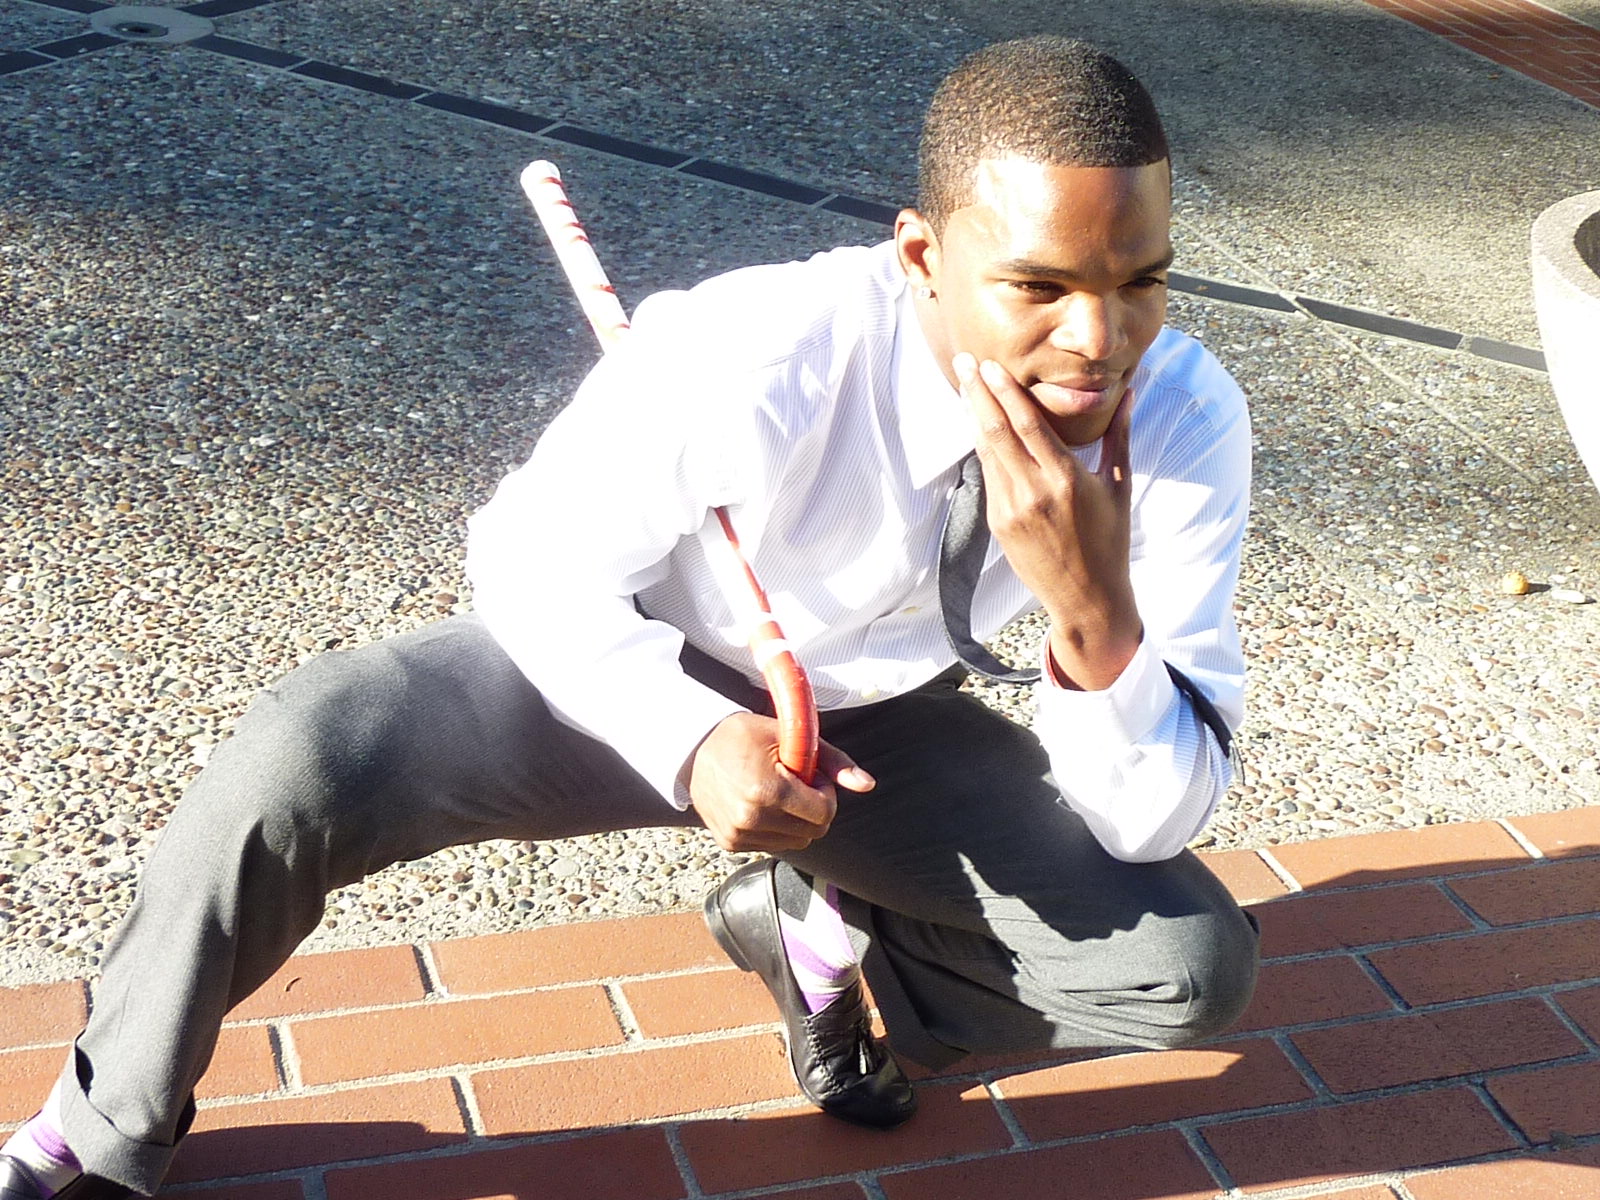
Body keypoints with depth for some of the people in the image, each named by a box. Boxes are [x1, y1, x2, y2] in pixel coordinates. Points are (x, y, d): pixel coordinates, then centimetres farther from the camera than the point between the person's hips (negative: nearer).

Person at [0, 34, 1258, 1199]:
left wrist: (1094, 609, -43)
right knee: (293, 764, -29)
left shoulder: (1187, 422, -25)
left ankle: (817, 928, 13)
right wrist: (692, 742, -34)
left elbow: (1154, 825, -23)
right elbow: (530, 559, -18)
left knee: (1194, 968, -13)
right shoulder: (752, 359, -34)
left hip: (878, 721, 3)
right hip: (644, 673, -3)